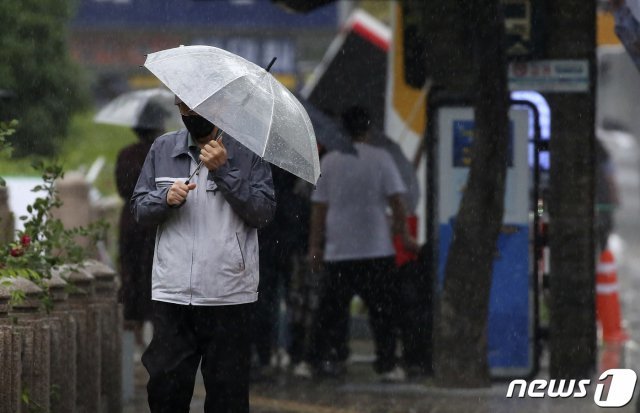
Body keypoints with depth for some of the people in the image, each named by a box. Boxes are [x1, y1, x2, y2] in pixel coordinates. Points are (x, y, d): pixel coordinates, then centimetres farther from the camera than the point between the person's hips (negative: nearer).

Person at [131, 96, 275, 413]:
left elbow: (264, 212, -8)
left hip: (229, 297, -2)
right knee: (166, 386, 0)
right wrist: (166, 199, -9)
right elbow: (139, 208, 12)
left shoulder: (246, 152, 2)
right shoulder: (163, 149, 11)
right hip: (172, 292, 2)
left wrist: (224, 171, -15)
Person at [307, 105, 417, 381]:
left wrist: (315, 246, 10)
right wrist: (404, 235, 5)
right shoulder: (381, 159, -2)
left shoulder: (329, 161, 3)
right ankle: (387, 365, 2)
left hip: (338, 252, 1)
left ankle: (328, 359, 5)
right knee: (382, 308, 4)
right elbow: (396, 200, -5)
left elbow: (319, 207, 4)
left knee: (333, 307, 9)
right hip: (376, 248, -1)